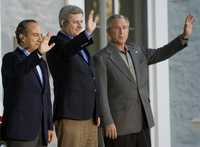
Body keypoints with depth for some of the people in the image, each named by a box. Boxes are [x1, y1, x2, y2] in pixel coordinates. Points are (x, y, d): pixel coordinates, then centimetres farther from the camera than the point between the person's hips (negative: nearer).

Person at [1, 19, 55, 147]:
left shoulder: (41, 63, 18)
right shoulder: (11, 58, -5)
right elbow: (18, 71, -30)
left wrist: (50, 126, 16)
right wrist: (38, 54, -46)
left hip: (41, 131, 7)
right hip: (20, 131, -7)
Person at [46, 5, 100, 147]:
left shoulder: (81, 45, 19)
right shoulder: (56, 43, -6)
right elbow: (68, 49, -31)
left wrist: (96, 113, 19)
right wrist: (87, 33, -48)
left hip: (89, 117, 8)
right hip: (69, 116, -8)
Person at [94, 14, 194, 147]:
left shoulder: (135, 50, 12)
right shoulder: (101, 58, -9)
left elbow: (159, 54, 20)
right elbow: (101, 93, -13)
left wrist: (185, 36, 12)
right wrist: (107, 122, -17)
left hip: (142, 121, 7)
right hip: (118, 124, -7)